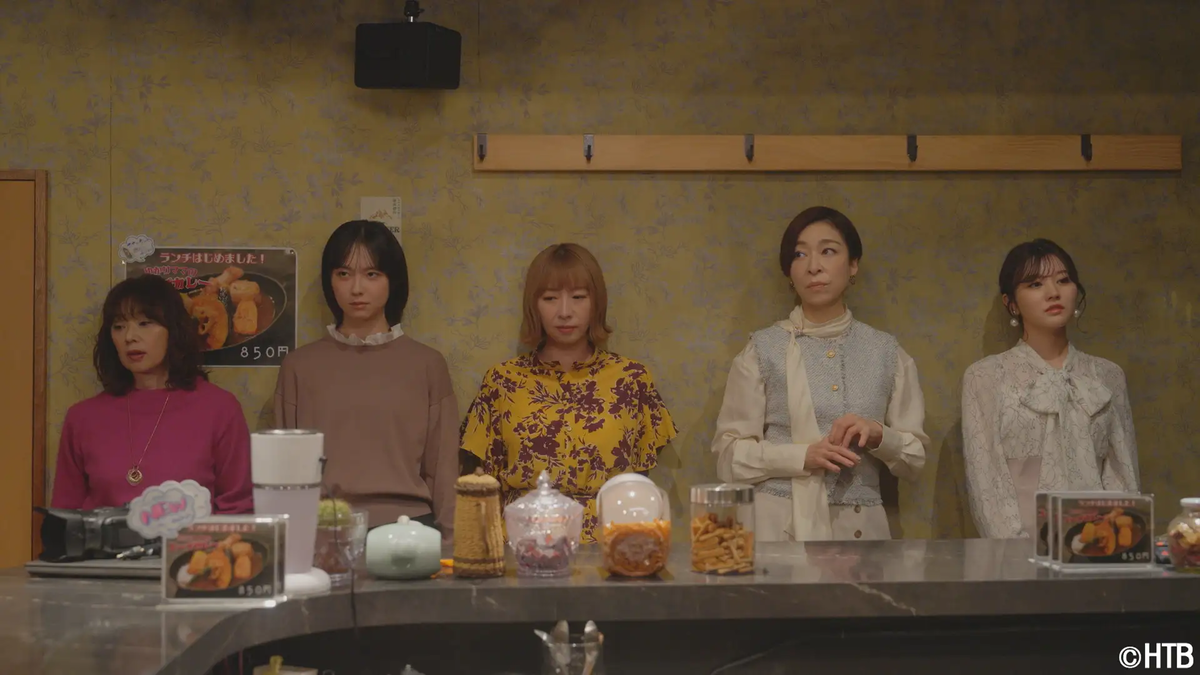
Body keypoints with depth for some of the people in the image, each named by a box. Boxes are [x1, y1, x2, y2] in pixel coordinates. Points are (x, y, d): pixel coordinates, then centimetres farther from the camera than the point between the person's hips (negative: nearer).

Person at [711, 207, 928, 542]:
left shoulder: (886, 352, 6)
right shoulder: (763, 350, 0)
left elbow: (914, 460, 8)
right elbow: (730, 455, -2)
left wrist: (878, 436, -12)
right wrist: (803, 455, -17)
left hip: (860, 527, 2)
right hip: (780, 528, -2)